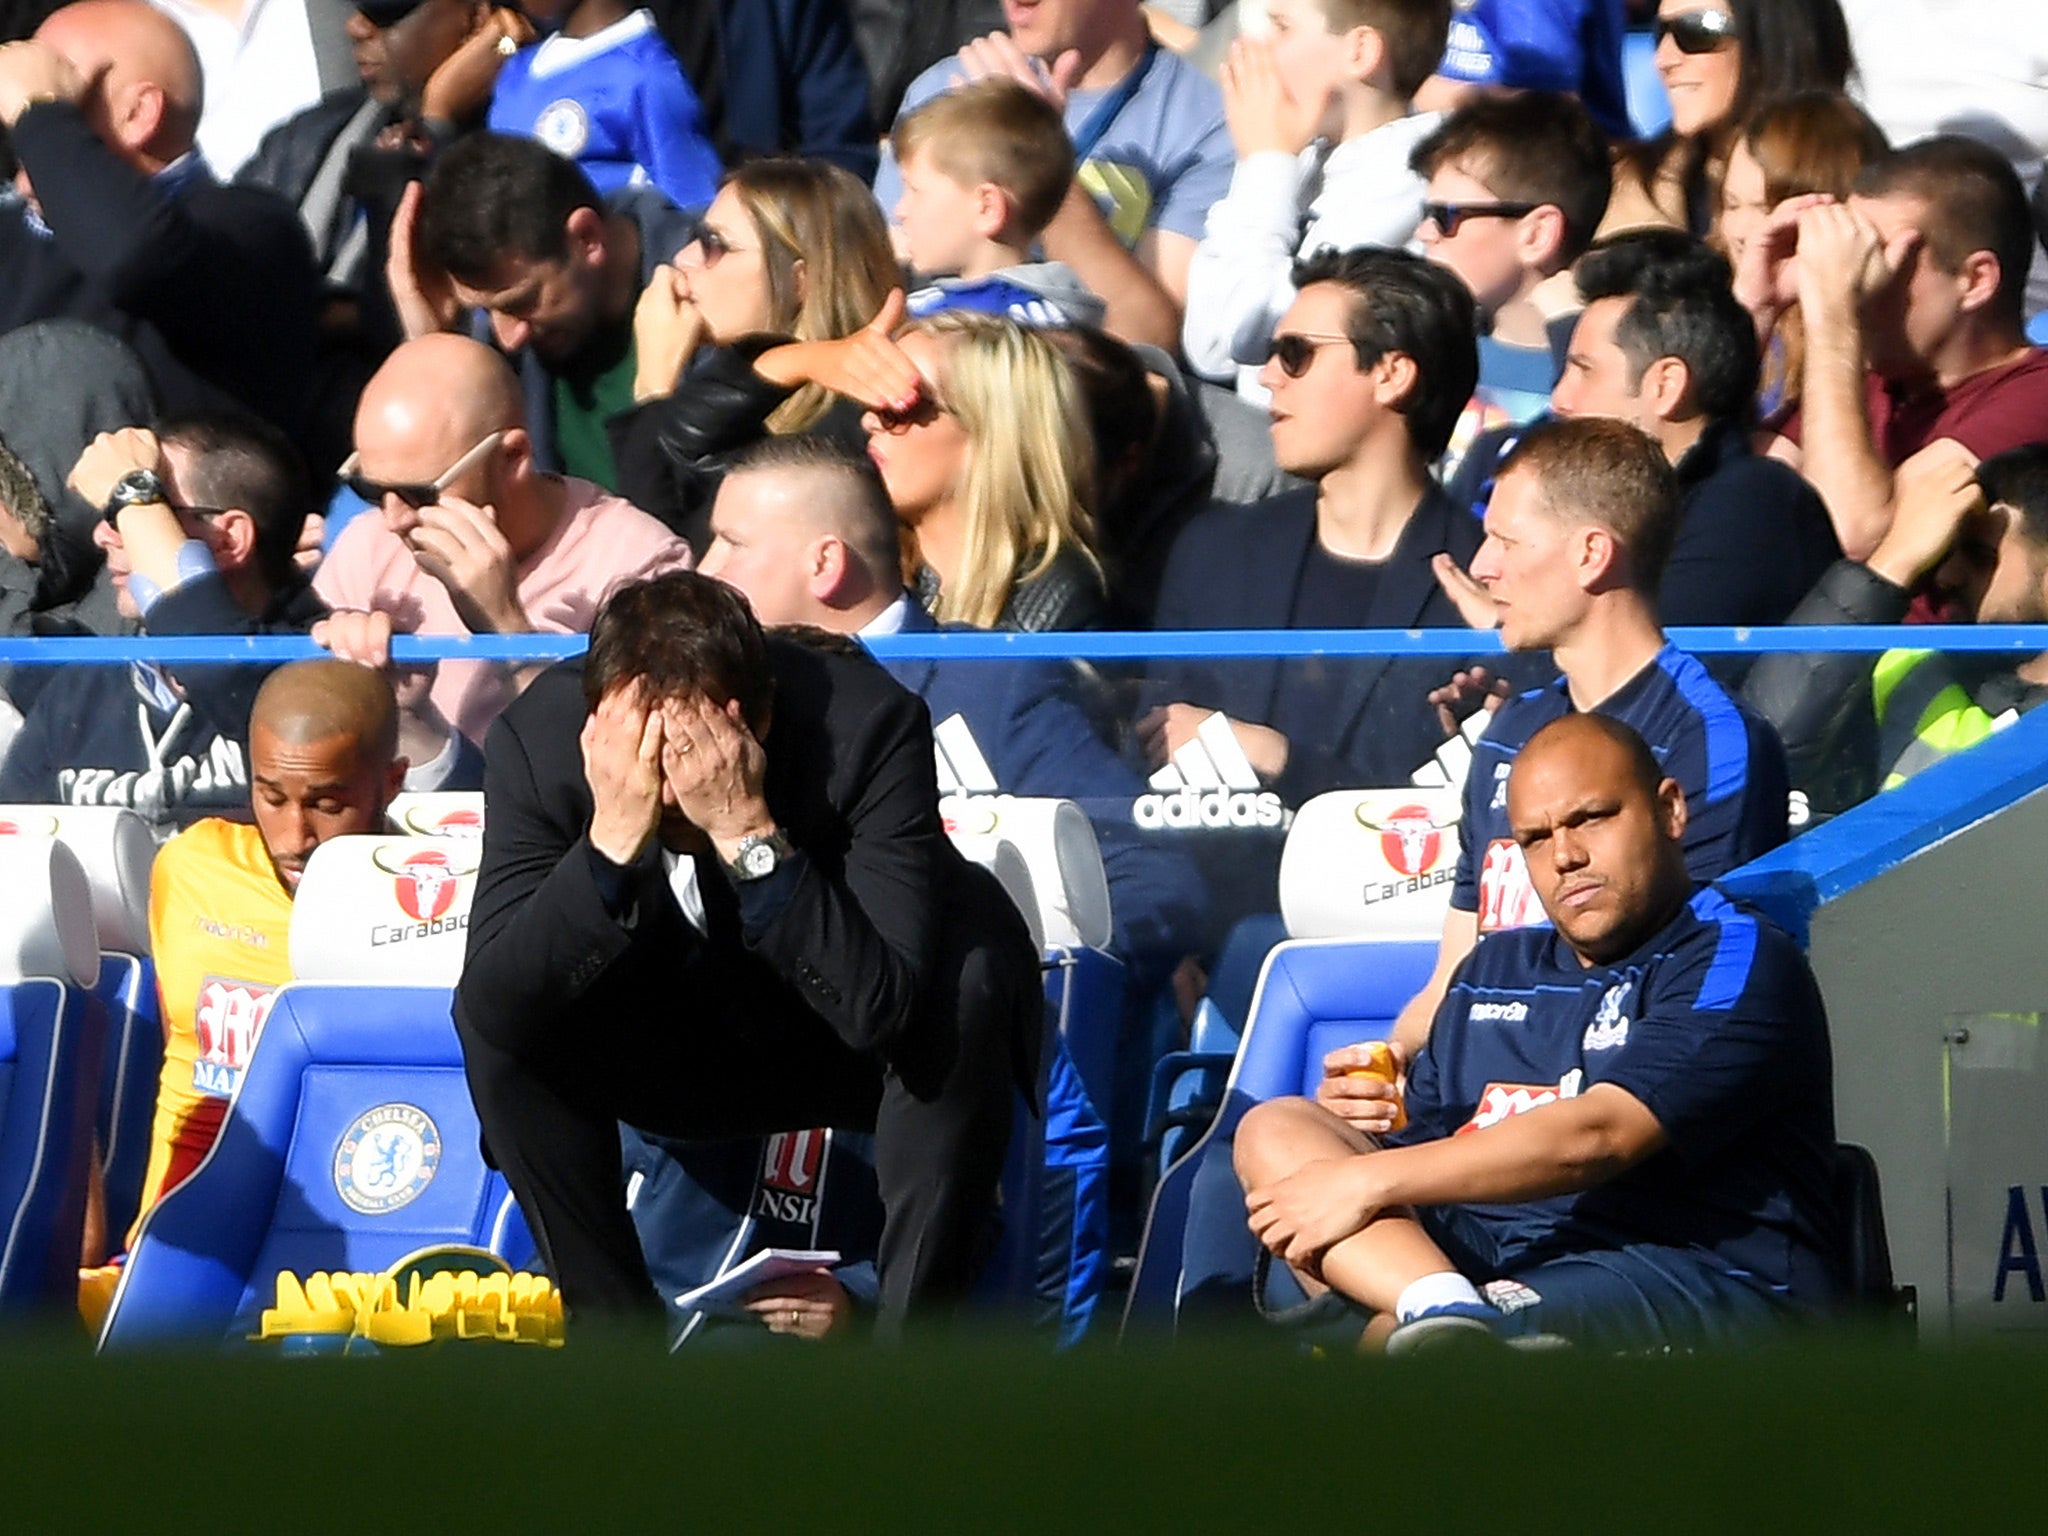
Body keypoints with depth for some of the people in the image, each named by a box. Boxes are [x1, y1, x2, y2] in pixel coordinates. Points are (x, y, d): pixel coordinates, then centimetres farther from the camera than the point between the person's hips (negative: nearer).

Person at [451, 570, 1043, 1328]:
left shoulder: (867, 724, -30)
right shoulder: (541, 735, -23)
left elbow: (884, 1005, -38)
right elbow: (493, 1003, -32)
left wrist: (750, 834, -46)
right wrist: (612, 839, -43)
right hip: (667, 1058, 2)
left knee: (970, 975, -32)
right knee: (499, 1019, -24)